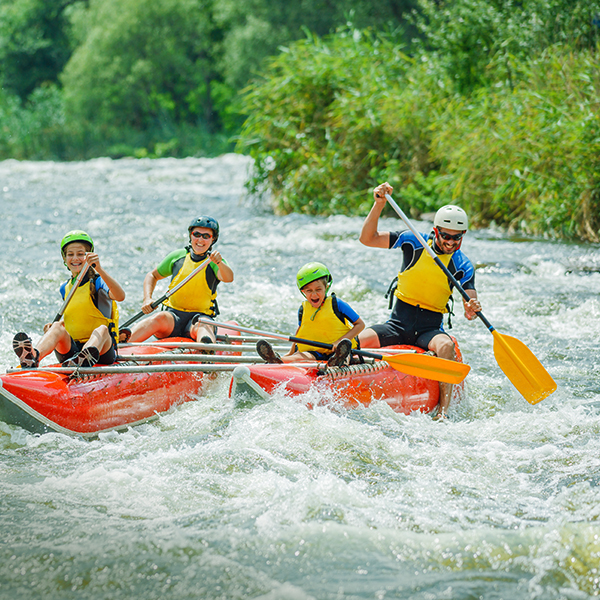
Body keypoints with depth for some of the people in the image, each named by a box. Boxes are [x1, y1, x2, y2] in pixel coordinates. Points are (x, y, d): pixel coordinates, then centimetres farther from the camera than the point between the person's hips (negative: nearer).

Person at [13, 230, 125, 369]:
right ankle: (33, 357, -59)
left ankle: (84, 359, -70)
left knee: (102, 329, -34)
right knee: (57, 327, -25)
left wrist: (100, 270, -35)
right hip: (71, 348, 4)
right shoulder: (65, 289, 16)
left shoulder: (97, 282, -1)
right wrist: (55, 325, 7)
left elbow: (120, 296, -23)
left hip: (101, 350, -3)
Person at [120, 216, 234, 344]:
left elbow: (228, 278, -20)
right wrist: (147, 299, 2)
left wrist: (219, 263, -42)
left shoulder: (214, 261, 3)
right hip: (173, 315, 2)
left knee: (202, 326, -37)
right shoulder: (177, 256, 10)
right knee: (160, 318, -32)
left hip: (201, 316, -2)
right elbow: (152, 276, 21)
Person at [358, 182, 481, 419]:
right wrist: (379, 204, -18)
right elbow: (367, 238, -5)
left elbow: (469, 311, -7)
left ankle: (442, 412, -42)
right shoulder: (414, 242, 0)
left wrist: (472, 310, -32)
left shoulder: (463, 266, 0)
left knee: (445, 346, -36)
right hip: (397, 324, 1)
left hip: (430, 328, -1)